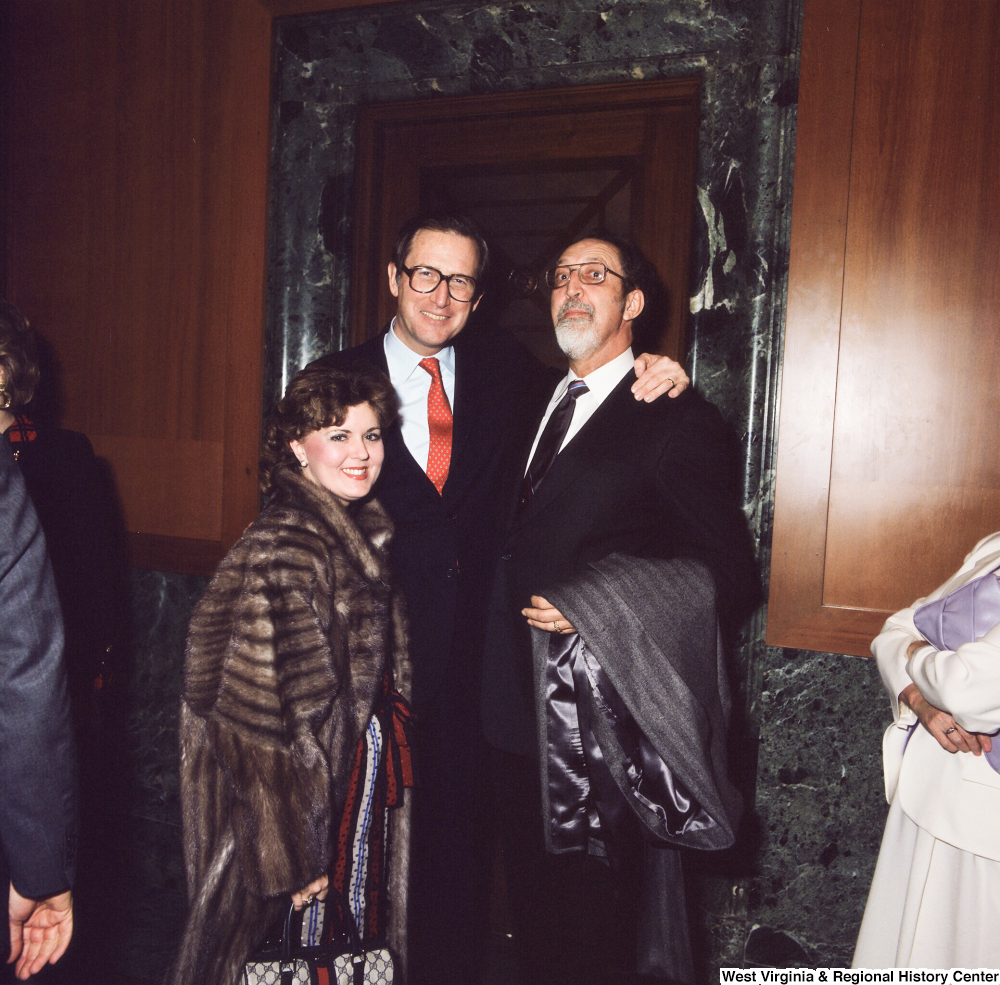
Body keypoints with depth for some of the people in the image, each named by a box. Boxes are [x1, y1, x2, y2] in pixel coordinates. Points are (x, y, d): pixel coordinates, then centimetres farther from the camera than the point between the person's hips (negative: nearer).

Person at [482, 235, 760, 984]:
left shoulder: (678, 421, -9)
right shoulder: (536, 406, 14)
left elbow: (729, 577, -10)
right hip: (518, 709, 7)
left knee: (590, 921, 8)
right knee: (533, 903, 20)